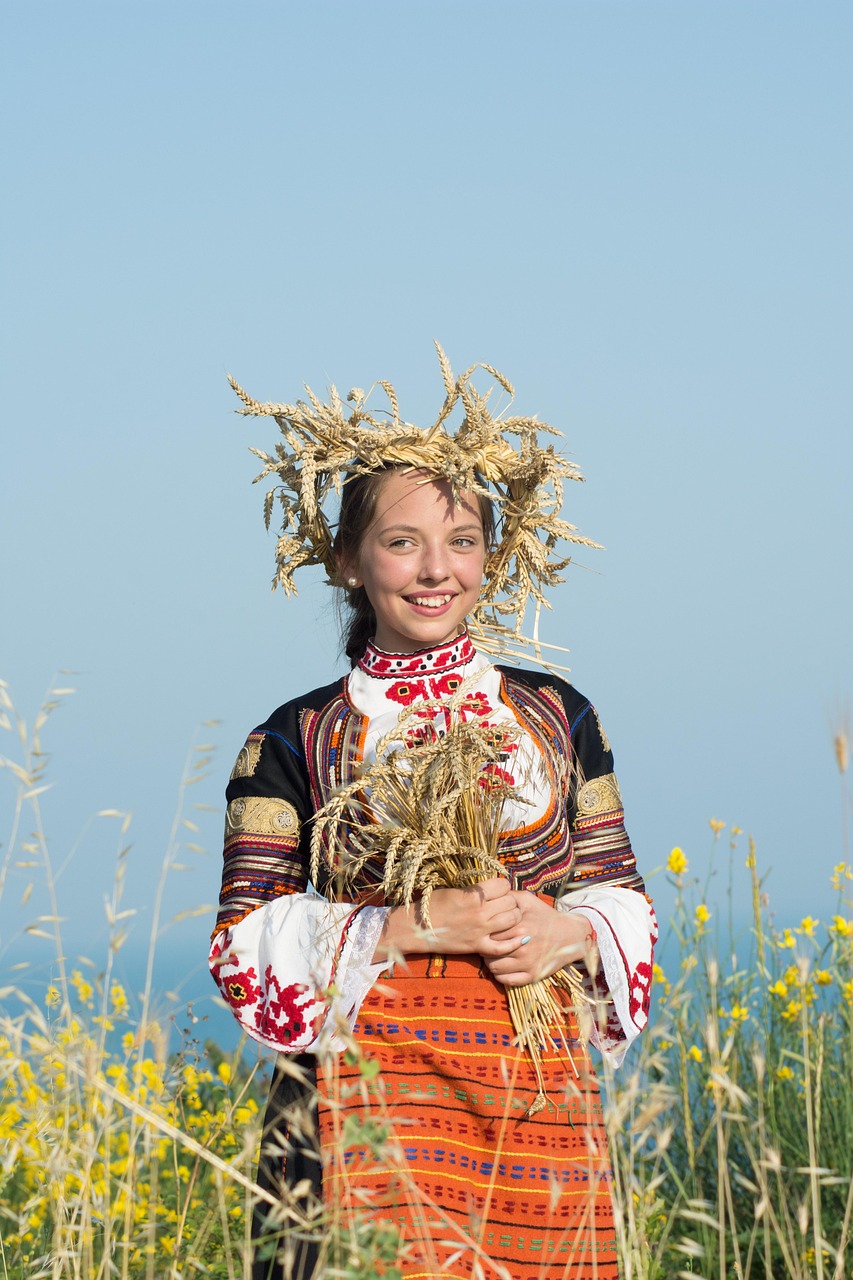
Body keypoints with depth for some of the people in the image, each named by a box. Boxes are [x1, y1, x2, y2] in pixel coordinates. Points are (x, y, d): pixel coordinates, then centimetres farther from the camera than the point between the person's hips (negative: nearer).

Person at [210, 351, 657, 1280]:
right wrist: (411, 928, -13)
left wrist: (571, 933, -8)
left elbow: (622, 896, 14)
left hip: (541, 1094, 3)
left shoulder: (557, 715, 11)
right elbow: (247, 945, -2)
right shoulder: (293, 742, 3)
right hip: (374, 1099, -3)